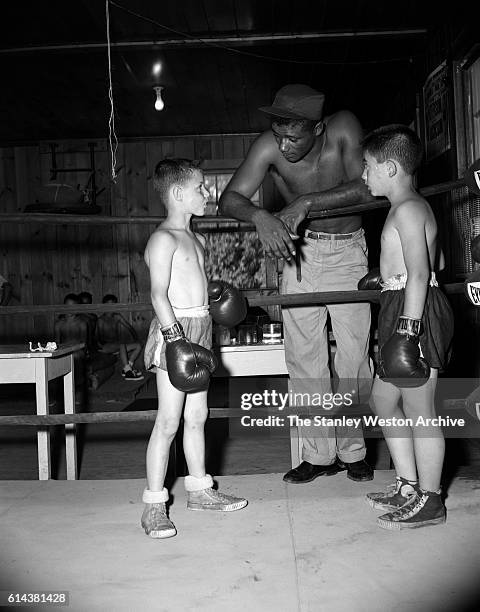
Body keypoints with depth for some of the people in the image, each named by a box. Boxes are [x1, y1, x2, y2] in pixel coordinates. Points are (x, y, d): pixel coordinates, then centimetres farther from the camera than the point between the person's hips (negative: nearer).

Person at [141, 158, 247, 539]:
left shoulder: (197, 239, 16)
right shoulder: (164, 239, -12)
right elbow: (159, 294, -19)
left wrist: (212, 293, 10)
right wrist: (176, 337, -25)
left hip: (199, 330, 9)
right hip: (174, 330, -9)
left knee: (197, 415, 15)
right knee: (169, 421, -5)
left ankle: (200, 489, 28)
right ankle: (154, 504, 6)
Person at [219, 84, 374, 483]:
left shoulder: (343, 128, -19)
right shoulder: (269, 147, -17)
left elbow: (366, 188, -27)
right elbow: (230, 198, -20)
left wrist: (308, 202, -36)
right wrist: (261, 217, -41)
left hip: (348, 251, -1)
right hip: (301, 252, 2)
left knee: (354, 355, -2)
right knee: (304, 356, 1)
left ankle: (352, 450, 16)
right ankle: (319, 454, 13)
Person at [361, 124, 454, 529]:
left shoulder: (406, 209, -14)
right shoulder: (413, 207, 17)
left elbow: (420, 274, -22)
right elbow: (436, 262, 22)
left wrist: (407, 329, -25)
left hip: (414, 313, -11)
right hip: (401, 311, 11)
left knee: (419, 411, -1)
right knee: (383, 399, 17)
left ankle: (429, 502, 14)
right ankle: (408, 487, 26)